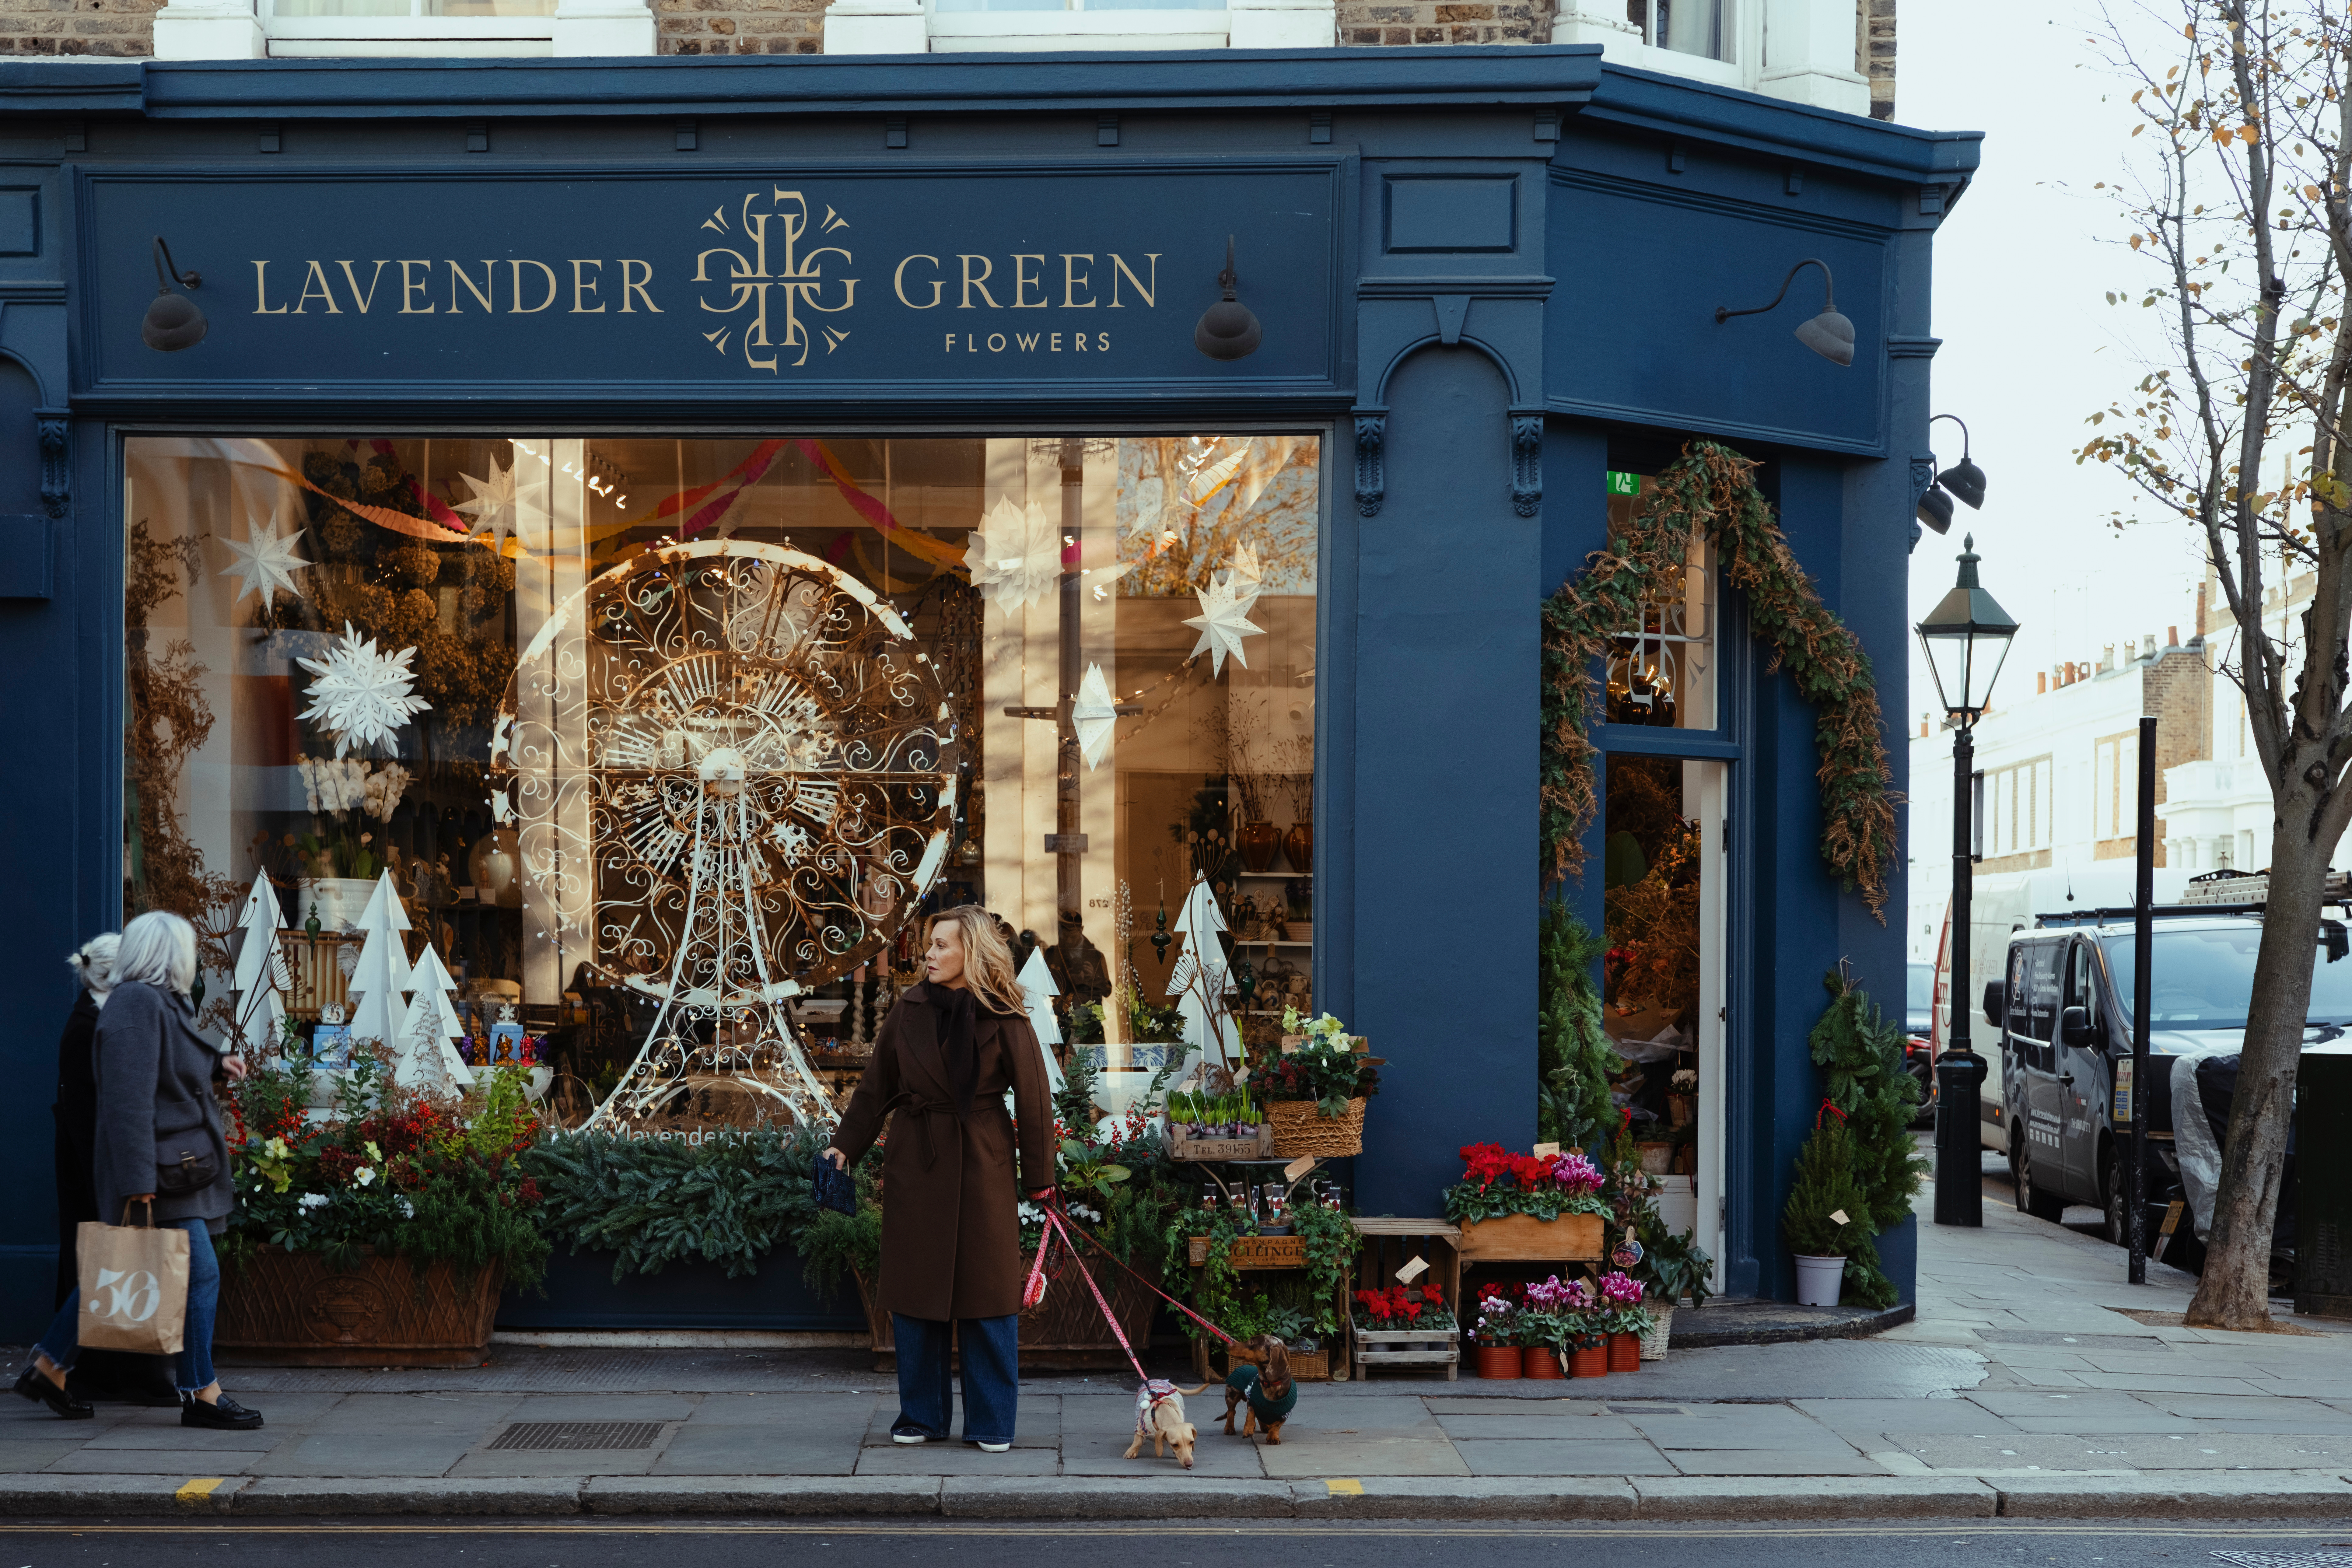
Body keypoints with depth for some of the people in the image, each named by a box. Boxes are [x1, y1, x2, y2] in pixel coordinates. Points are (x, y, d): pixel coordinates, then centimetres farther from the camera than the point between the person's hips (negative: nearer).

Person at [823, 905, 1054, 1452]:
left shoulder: (1004, 1019, -7)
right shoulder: (911, 1008, 4)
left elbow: (1033, 1100, -4)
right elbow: (877, 1086, 12)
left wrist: (1039, 1180, -4)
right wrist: (847, 1144, 5)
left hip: (982, 1168, -3)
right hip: (916, 1166, 3)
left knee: (987, 1294, 2)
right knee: (915, 1292, 8)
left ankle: (992, 1423, 13)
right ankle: (922, 1416, 21)